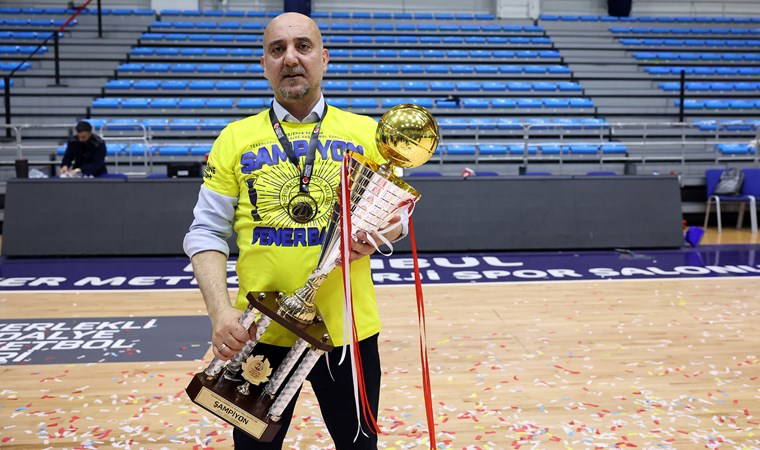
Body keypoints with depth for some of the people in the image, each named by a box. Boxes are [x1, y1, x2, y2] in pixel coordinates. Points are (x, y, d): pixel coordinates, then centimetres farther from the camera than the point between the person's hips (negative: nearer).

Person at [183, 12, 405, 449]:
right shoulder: (235, 138, 2)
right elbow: (207, 233, 1)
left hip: (348, 327, 0)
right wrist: (220, 310, -14)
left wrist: (377, 234, -15)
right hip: (258, 330, 0)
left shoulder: (368, 133, 2)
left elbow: (397, 212, 9)